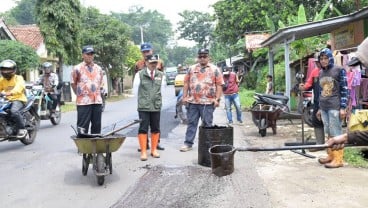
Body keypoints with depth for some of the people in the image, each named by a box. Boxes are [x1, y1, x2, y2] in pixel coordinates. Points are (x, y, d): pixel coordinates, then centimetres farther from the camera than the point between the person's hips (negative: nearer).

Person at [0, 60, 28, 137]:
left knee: (14, 111, -35)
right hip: (7, 100, 7)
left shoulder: (18, 78, -4)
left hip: (18, 99, -7)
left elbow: (19, 87, -24)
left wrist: (10, 93, -44)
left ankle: (22, 129, -24)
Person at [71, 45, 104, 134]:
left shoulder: (98, 69, 11)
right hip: (83, 102, -4)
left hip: (97, 101, 5)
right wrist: (79, 94, 6)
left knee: (97, 126, 10)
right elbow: (73, 83, 5)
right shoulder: (77, 69, -2)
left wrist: (96, 93, 14)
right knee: (82, 127, -3)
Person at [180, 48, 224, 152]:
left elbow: (219, 85, 0)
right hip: (192, 101, 3)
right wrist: (184, 97, 5)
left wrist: (217, 99, -9)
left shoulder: (215, 69, 3)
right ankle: (188, 143, 12)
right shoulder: (191, 69, 12)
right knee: (191, 123, 7)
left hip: (208, 102, -3)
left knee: (207, 124, 3)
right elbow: (186, 84, 13)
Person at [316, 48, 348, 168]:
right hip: (324, 108, 6)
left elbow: (344, 89, -6)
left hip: (335, 107, -6)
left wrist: (343, 107, -12)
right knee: (328, 133, 10)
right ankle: (331, 156, 19)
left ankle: (338, 159, -1)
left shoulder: (339, 70, -2)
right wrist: (320, 108, 17)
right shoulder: (321, 73, 16)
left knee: (336, 133, -5)